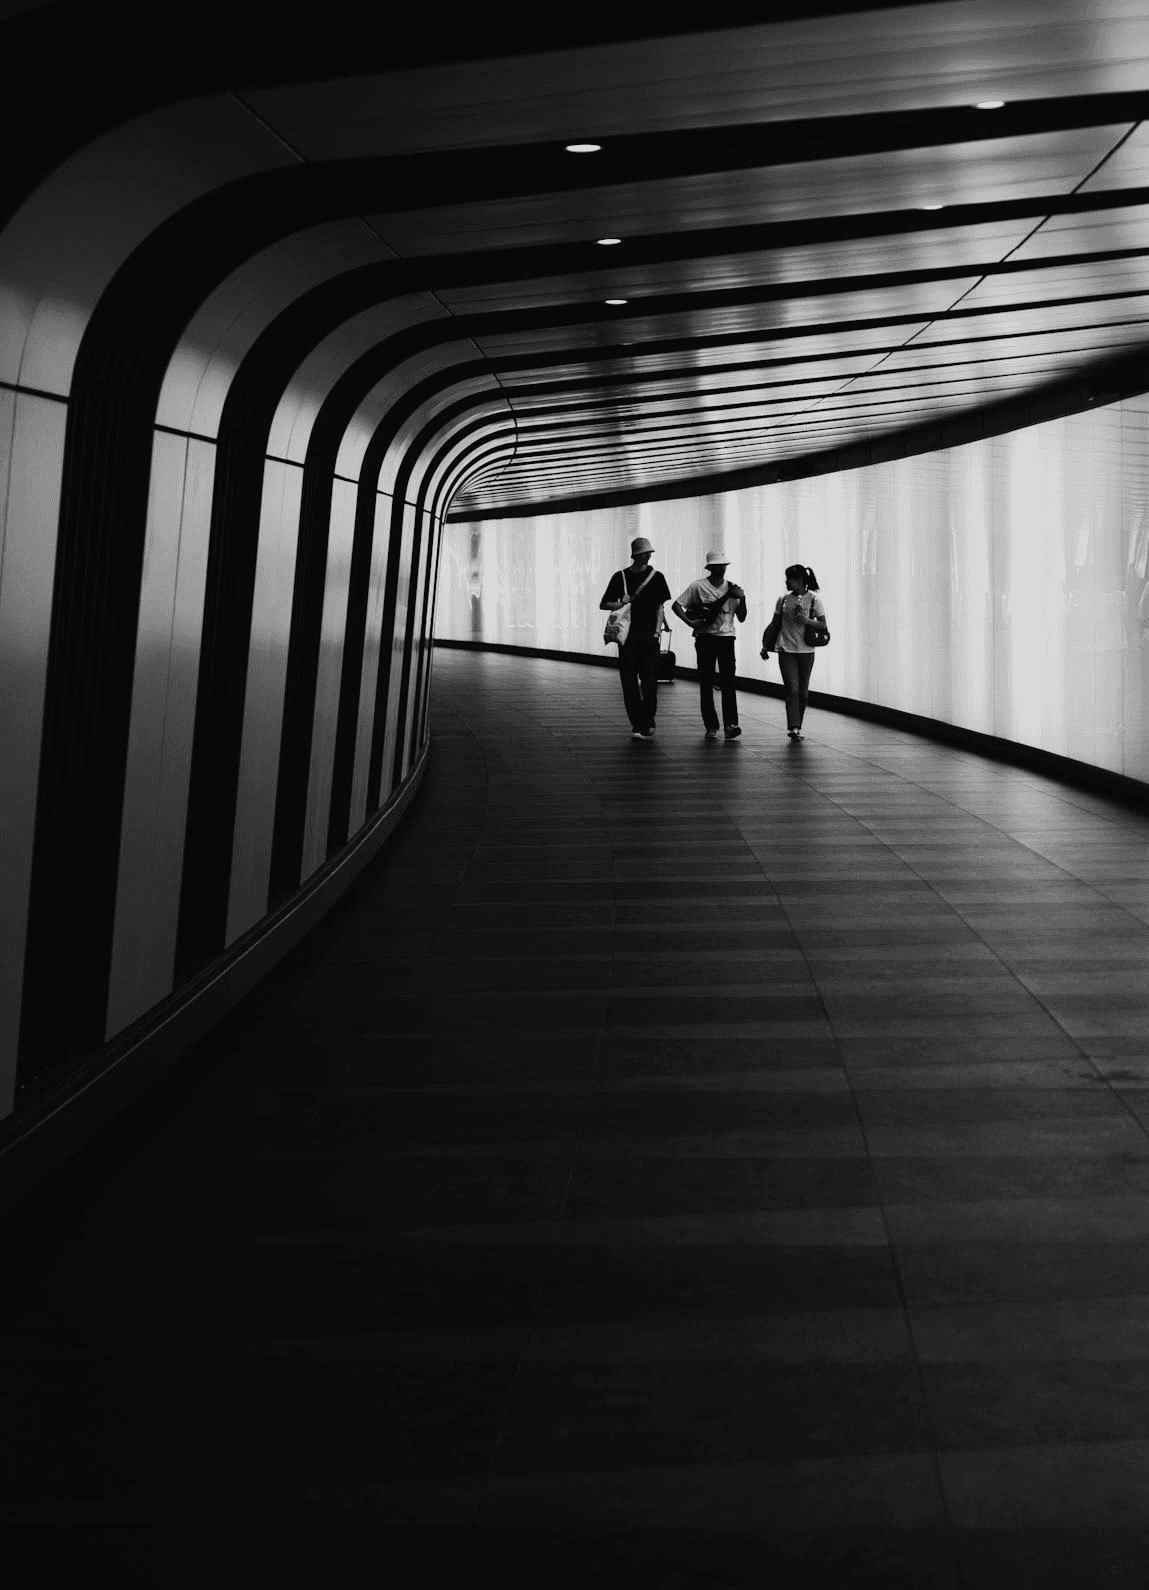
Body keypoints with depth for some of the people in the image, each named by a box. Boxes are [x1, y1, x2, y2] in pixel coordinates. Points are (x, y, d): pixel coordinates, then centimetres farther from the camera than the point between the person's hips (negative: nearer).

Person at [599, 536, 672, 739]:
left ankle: (647, 723, 2)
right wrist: (620, 604, -10)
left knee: (649, 682, -5)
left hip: (649, 635, -1)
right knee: (629, 682, -1)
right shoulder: (621, 577, 6)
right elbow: (603, 604, 10)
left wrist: (657, 629, -7)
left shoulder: (656, 577, 6)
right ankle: (637, 724, 5)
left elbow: (659, 606, 6)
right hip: (627, 635, 1)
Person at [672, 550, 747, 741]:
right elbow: (676, 605, 0)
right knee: (706, 683, 2)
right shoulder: (698, 586, -1)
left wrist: (742, 599, -7)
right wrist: (690, 622, -12)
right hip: (705, 638, -1)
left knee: (728, 681, -11)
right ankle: (711, 727, 7)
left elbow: (741, 618, 8)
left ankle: (730, 725, -18)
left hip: (726, 638, 1)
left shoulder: (732, 588, 7)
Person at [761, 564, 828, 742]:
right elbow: (774, 624, 12)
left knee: (803, 691, 6)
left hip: (806, 651, 0)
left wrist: (807, 620, -20)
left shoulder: (814, 599, -2)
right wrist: (765, 646, 10)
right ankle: (793, 728, -16)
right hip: (786, 650, 0)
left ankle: (797, 728, 18)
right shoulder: (783, 600, 4)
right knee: (792, 688, -11)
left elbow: (823, 625, -3)